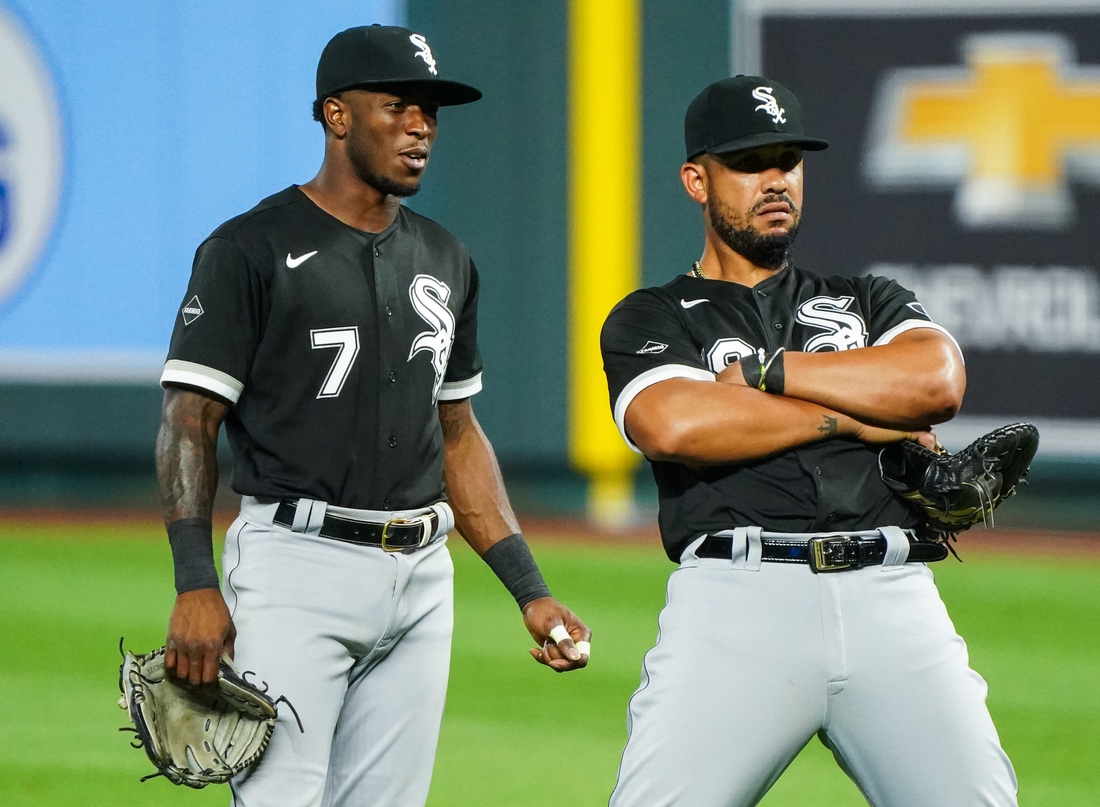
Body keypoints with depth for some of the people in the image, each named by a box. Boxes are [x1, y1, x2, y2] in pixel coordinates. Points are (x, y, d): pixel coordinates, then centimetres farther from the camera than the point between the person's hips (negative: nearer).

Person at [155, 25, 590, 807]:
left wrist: (530, 590, 15)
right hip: (296, 565, -7)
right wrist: (196, 587, -19)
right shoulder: (252, 249, -4)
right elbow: (190, 421, -8)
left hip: (421, 578, 7)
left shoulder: (445, 261, 16)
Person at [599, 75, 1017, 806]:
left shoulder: (868, 302, 26)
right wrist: (857, 417, 0)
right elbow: (674, 426, -6)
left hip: (892, 603, 3)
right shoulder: (649, 320, 17)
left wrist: (766, 370, 3)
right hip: (738, 602, -2)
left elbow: (937, 382, 3)